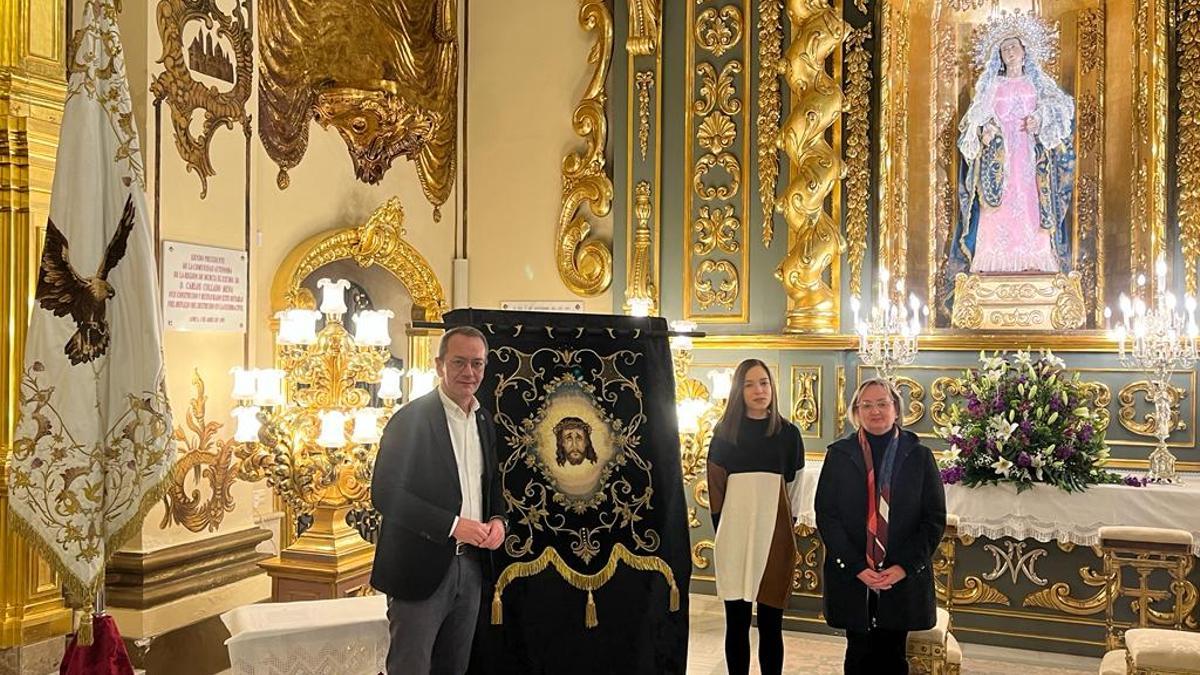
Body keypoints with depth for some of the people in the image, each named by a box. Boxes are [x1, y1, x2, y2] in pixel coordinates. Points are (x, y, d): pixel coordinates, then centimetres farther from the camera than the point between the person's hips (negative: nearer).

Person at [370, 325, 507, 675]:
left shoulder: (484, 421, 10)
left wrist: (497, 519, -1)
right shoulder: (410, 419, -12)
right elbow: (385, 493, -17)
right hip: (422, 567, -7)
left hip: (470, 564, 7)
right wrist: (453, 525, -22)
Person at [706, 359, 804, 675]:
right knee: (737, 623, 6)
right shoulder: (724, 433, 3)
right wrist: (722, 533, 2)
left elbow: (794, 490, 11)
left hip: (775, 538, 0)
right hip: (734, 538, 0)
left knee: (770, 624, 5)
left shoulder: (788, 433, 5)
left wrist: (784, 528, 8)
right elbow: (715, 491, 5)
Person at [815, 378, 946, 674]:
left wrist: (904, 567, -10)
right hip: (851, 578, 0)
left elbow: (935, 518, 1)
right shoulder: (838, 454, 1)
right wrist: (857, 567, -12)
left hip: (904, 579, 0)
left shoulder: (919, 455, 2)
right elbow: (826, 515, -2)